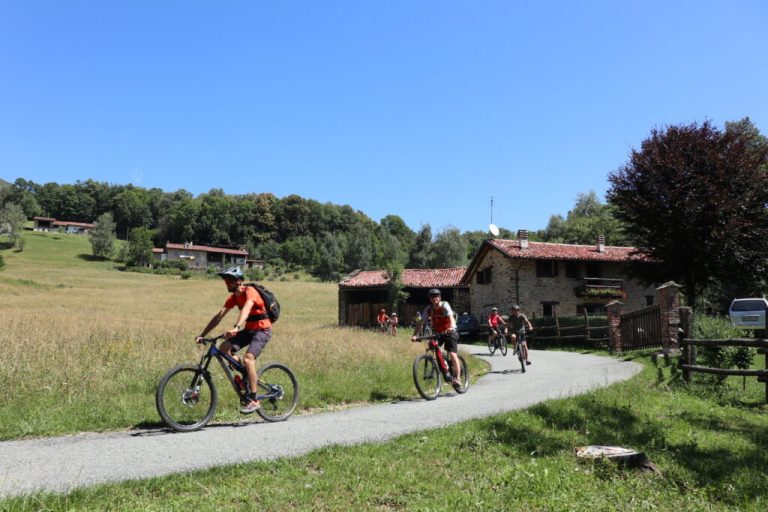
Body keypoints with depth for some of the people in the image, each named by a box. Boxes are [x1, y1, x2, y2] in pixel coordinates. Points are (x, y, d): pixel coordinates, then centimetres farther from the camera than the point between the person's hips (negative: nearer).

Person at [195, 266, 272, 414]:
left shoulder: (250, 291, -19)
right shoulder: (233, 297, 4)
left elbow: (246, 309, -38)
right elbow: (219, 316, 1)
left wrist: (236, 327, -55)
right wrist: (202, 335, -6)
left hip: (262, 330, -8)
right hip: (248, 329, 8)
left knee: (247, 359, -26)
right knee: (224, 349, -10)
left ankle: (254, 400, -17)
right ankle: (249, 375, 5)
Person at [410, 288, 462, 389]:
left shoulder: (444, 305, -19)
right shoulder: (428, 309, -7)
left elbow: (451, 317, -36)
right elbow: (421, 322, -12)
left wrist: (452, 327, -56)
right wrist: (415, 335, -26)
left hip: (450, 332, -5)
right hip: (437, 333, 5)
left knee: (452, 354, -15)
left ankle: (457, 378, -9)